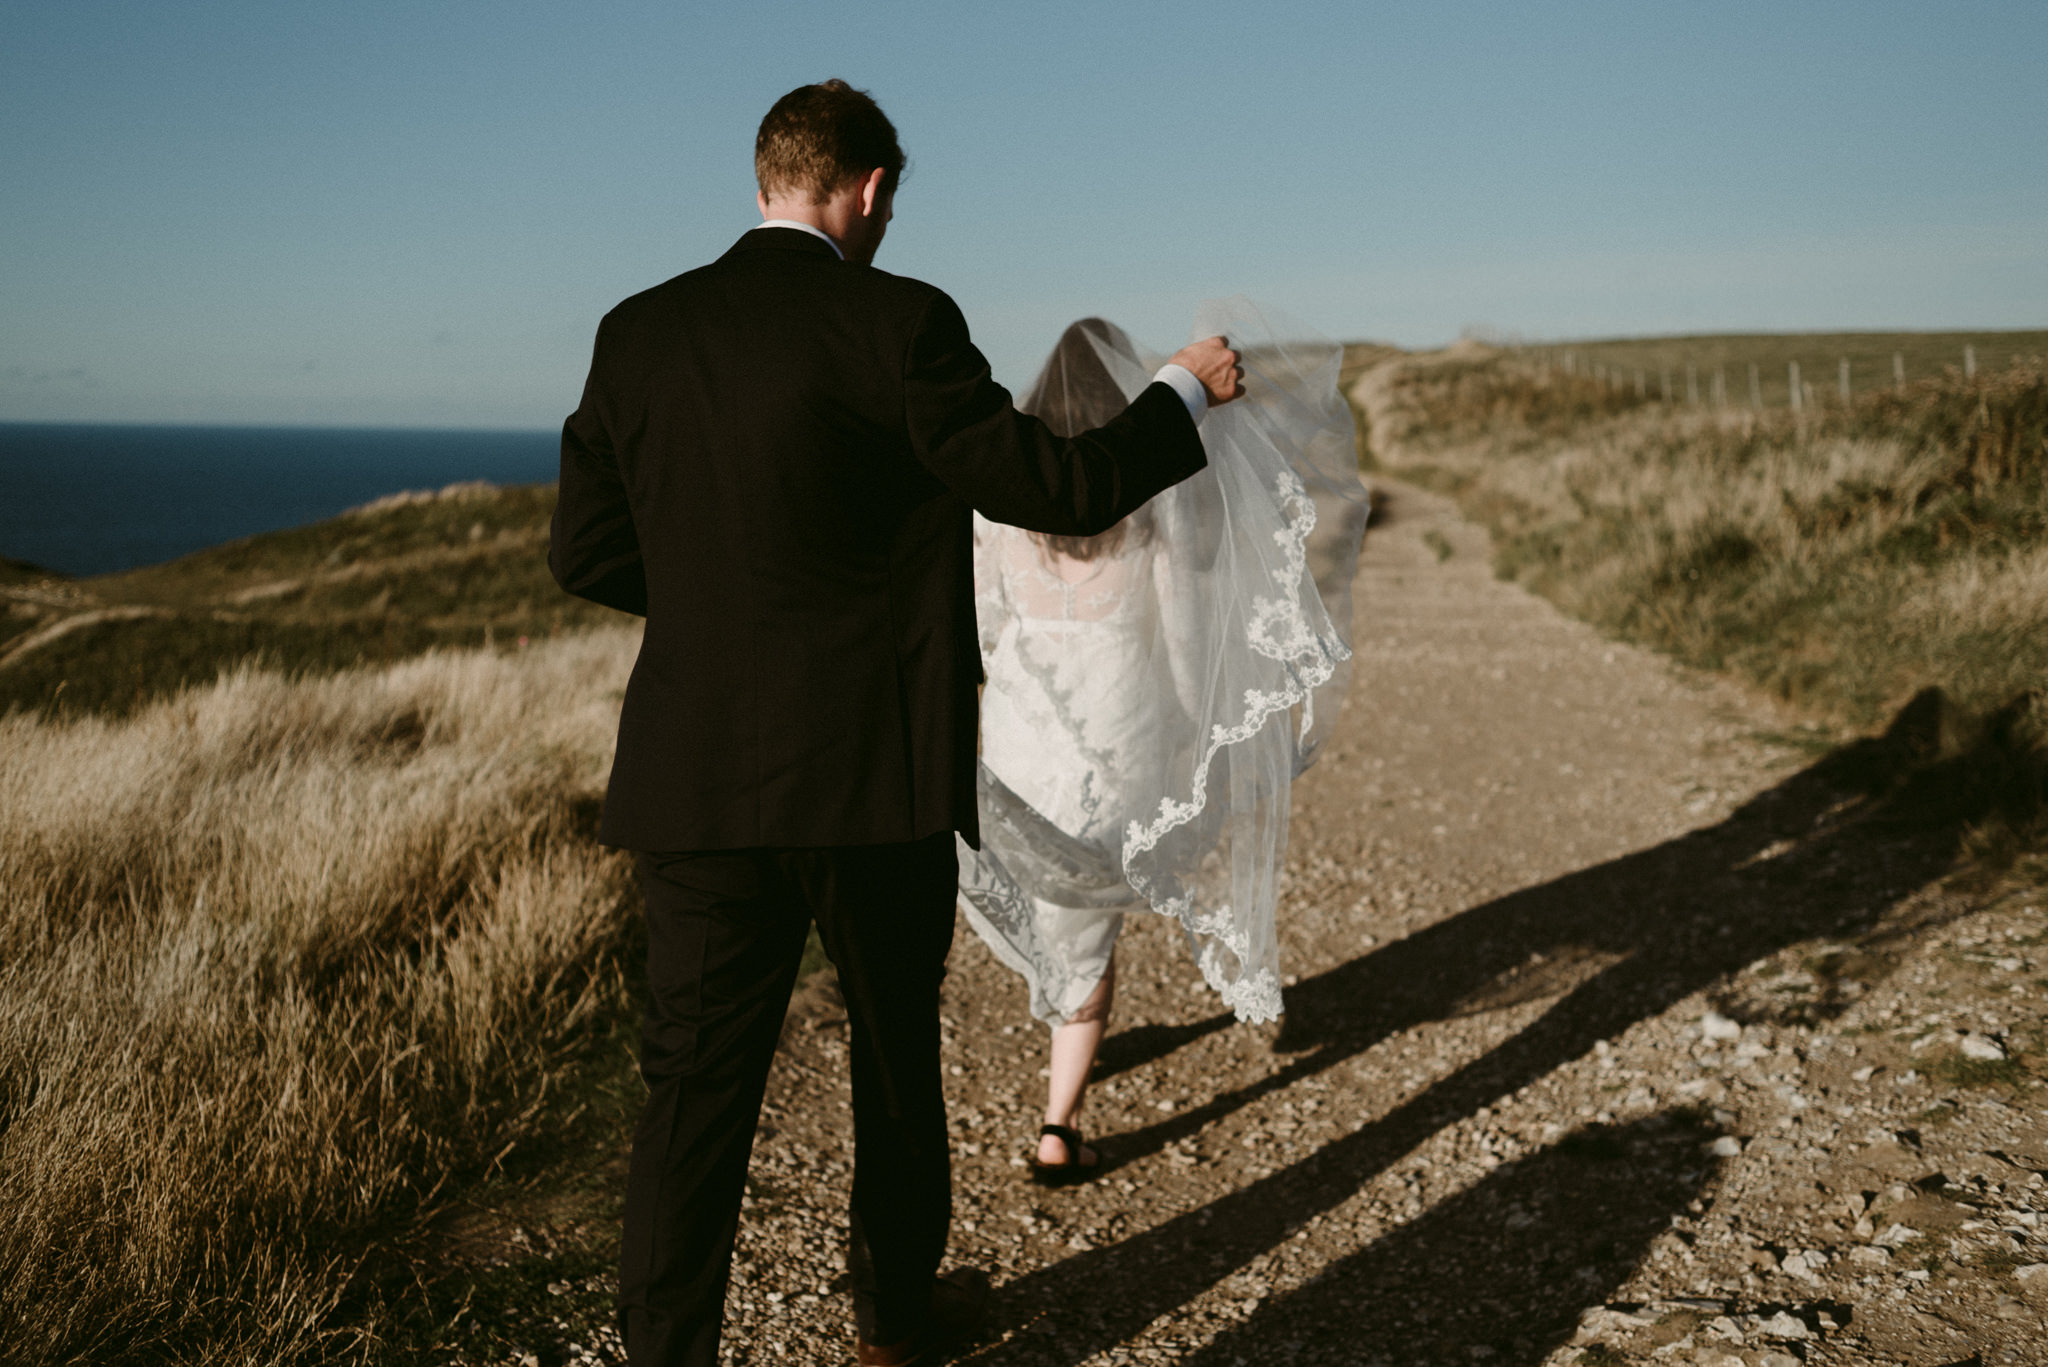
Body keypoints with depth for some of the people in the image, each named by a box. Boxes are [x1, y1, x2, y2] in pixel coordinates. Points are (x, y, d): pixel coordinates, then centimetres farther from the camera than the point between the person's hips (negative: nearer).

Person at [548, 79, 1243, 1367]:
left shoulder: (638, 332, 4)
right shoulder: (894, 325, -10)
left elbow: (588, 553, 7)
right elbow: (1060, 488, -7)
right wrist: (1188, 391, 8)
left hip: (699, 779, 3)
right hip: (876, 776, -2)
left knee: (697, 1084, 8)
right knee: (896, 1049, 19)